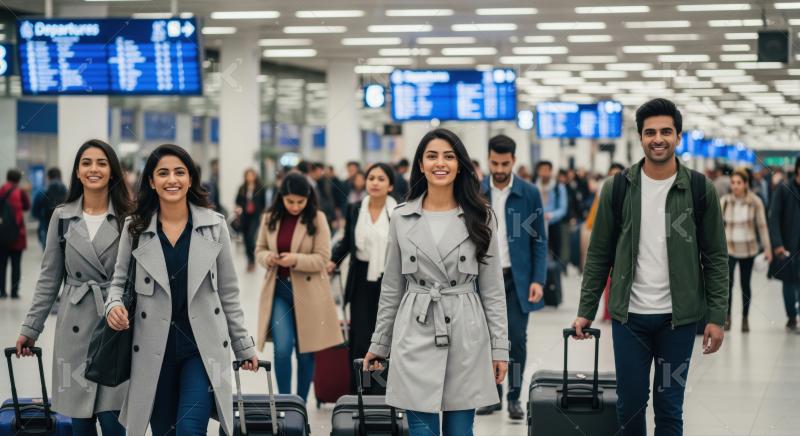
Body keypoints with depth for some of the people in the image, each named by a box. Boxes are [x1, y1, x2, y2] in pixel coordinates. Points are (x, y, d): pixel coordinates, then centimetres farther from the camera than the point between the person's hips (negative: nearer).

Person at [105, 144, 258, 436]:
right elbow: (119, 280, 9)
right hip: (155, 348, 1)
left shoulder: (215, 225, 1)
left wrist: (244, 346, 9)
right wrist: (114, 304, -13)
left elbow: (228, 293, 7)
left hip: (203, 347, -1)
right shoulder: (135, 228, 2)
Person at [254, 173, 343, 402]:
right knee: (282, 349, -12)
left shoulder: (317, 219, -6)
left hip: (307, 292, -1)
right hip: (278, 290, 1)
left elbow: (322, 259, -8)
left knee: (305, 352, 8)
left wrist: (296, 260, -24)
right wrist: (268, 257, -12)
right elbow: (259, 250, 11)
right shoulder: (270, 218, 2)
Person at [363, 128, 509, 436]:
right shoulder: (401, 218, 4)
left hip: (466, 336, 0)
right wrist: (379, 344, 11)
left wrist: (500, 347, -1)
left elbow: (493, 288, 3)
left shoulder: (480, 218, 2)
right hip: (415, 334, 0)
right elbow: (391, 288, 10)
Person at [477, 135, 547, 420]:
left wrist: (538, 280, -8)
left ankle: (514, 398, 7)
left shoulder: (529, 193, -1)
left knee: (516, 338, -3)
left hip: (517, 278, -1)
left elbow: (539, 240, 0)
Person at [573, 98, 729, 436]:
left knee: (669, 407, 5)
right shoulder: (617, 188, 1)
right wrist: (586, 311, 1)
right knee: (630, 404, 6)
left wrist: (716, 316, -6)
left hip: (678, 317, -1)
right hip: (629, 316, 1)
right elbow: (599, 255, 5)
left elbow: (715, 258, 0)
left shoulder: (700, 190, -2)